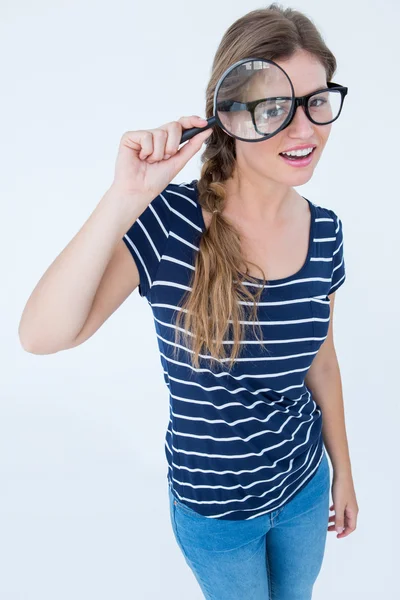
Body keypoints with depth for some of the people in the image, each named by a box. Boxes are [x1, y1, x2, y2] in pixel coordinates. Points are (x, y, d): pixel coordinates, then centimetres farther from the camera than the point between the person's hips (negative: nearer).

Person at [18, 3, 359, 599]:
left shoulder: (325, 231, -11)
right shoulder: (168, 223, -25)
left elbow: (320, 360, 1)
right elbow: (42, 335, -33)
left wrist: (343, 471, 11)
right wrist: (126, 198, -40)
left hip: (305, 482, 4)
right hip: (214, 508, -3)